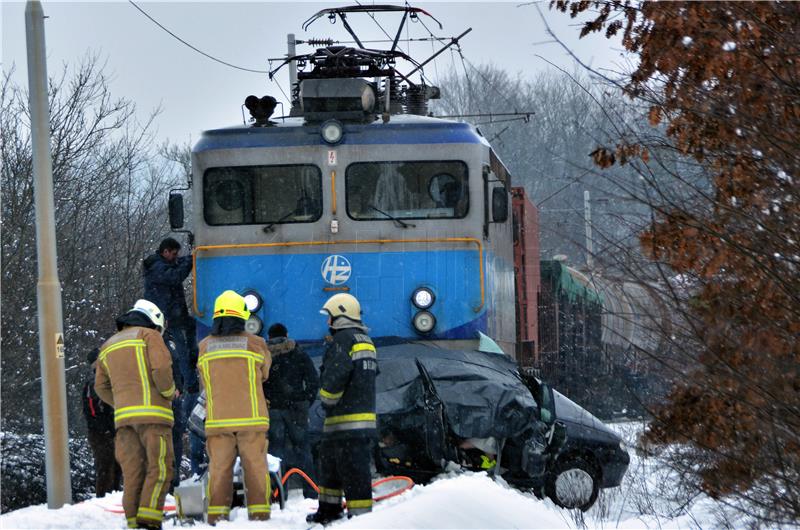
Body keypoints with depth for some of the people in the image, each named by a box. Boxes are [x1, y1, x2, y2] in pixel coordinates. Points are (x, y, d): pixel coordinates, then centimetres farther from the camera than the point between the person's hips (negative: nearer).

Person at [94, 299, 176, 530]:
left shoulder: (108, 346, 23)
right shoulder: (149, 336, 4)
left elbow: (101, 387, 20)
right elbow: (162, 366, -11)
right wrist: (168, 391, 4)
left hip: (123, 416, 6)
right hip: (152, 412, -6)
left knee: (132, 472, 4)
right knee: (159, 469, -8)